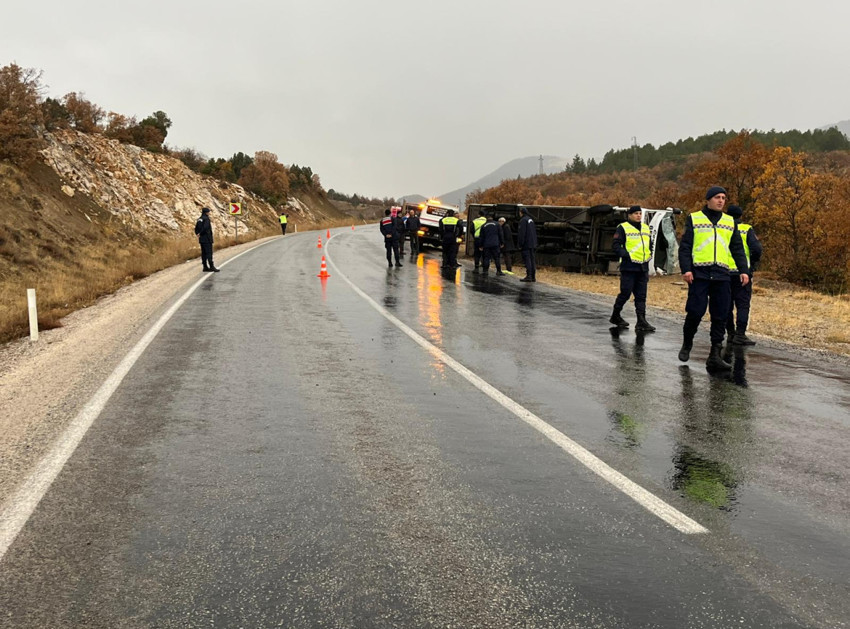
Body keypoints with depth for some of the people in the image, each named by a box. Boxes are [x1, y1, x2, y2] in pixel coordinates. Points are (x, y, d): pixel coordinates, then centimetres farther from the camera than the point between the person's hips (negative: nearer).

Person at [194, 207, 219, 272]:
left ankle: (205, 267, 10)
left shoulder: (199, 219, 14)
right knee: (209, 253, -8)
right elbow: (205, 227, -24)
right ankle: (212, 267, -9)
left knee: (204, 253, 8)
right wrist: (200, 234, -13)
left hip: (201, 239, 8)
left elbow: (196, 229, 14)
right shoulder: (206, 219, -13)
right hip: (207, 239, -8)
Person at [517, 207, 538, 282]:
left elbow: (521, 233, -16)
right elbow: (534, 232, 20)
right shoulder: (531, 220, 16)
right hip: (532, 244, 9)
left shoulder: (523, 220, -11)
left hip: (526, 244, -9)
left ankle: (528, 276, -13)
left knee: (527, 260, -9)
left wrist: (520, 244, -14)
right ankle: (533, 276, 10)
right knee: (532, 259, 10)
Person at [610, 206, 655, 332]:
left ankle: (641, 322, 2)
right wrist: (627, 255, -18)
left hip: (643, 268, 6)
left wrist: (649, 255, 12)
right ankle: (615, 316, 17)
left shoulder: (646, 228, 18)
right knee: (625, 293, -2)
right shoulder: (623, 228, -3)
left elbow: (650, 244, 29)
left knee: (641, 296, 3)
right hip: (628, 268, -6)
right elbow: (616, 246, -8)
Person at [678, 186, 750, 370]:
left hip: (722, 275, 4)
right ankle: (687, 344, 18)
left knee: (720, 316, 1)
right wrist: (686, 269, -11)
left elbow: (737, 249, 18)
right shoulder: (694, 219, 6)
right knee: (695, 312, -7)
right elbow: (685, 247, 1)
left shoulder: (730, 222, 17)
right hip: (699, 274, -3)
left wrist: (744, 270, 6)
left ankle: (715, 355, 5)